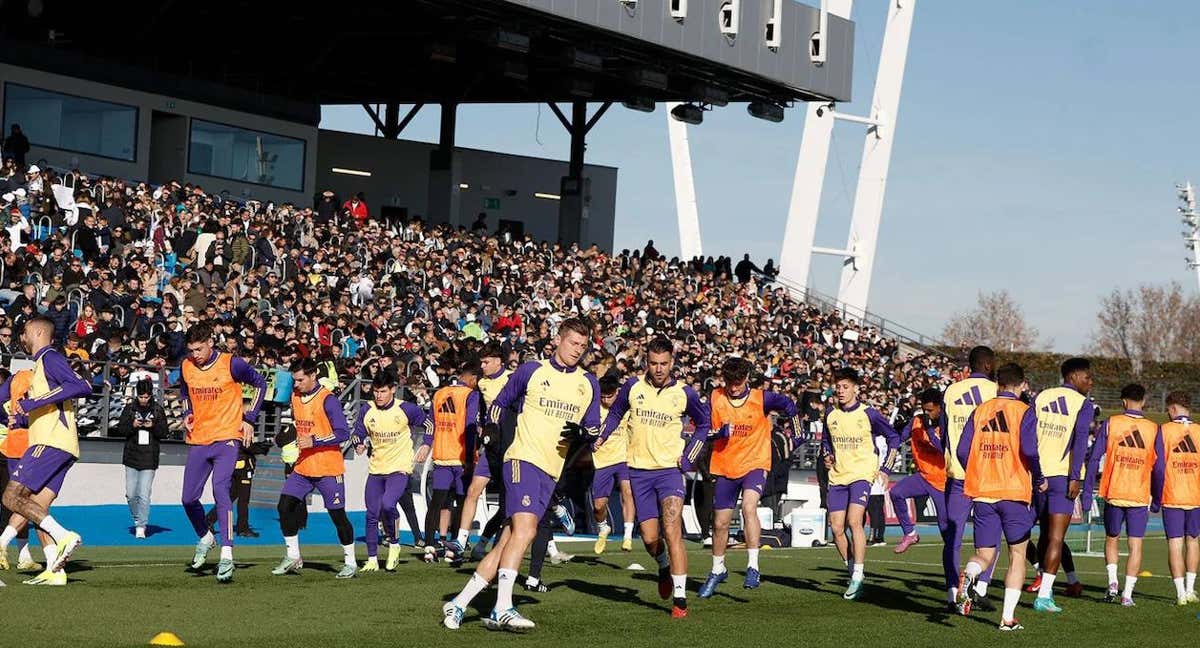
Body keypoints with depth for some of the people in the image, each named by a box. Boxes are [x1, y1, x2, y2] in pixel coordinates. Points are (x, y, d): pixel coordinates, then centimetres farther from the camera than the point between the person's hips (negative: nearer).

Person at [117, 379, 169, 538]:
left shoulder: (158, 410, 3)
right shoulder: (129, 409, 4)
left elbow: (164, 433, 4)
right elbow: (120, 429, 3)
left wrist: (153, 426, -14)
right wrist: (132, 425, -15)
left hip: (149, 459, -2)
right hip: (131, 457, 2)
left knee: (144, 495, -9)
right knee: (131, 495, 4)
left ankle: (141, 527, -1)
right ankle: (137, 519, 27)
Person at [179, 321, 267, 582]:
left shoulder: (231, 364, -9)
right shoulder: (186, 367, 4)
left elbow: (260, 384, 5)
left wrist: (249, 418, -1)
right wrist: (186, 415, 6)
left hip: (226, 437, -5)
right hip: (198, 441, 5)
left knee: (220, 490, -23)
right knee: (188, 499, 7)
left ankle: (226, 556, -26)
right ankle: (205, 537, 37)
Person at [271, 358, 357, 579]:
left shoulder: (328, 400, -13)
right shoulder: (295, 397, 8)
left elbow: (343, 434, -19)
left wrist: (314, 441, -24)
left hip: (329, 469, -6)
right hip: (303, 468, 6)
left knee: (338, 515, -1)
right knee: (285, 507, -6)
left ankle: (350, 563, 12)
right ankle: (293, 557, 5)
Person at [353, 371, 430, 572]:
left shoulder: (407, 409, -9)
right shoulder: (366, 410, -1)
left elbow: (429, 425, 6)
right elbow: (358, 433, 10)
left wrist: (426, 446, -5)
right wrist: (359, 445, -11)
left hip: (400, 467, -4)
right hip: (376, 468, 4)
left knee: (388, 504, -25)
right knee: (372, 514, 3)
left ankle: (394, 544, -1)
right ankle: (372, 559, 15)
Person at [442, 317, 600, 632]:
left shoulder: (588, 384, 13)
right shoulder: (531, 371, 3)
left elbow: (594, 428, 14)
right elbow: (500, 403, 13)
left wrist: (581, 432, -8)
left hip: (551, 472, 5)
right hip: (523, 459, -5)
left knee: (509, 540, 2)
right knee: (525, 528, -23)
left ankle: (459, 604, 9)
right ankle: (502, 609, -25)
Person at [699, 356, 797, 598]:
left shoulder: (762, 399, -7)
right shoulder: (715, 398, -2)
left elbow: (788, 406, 7)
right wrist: (720, 431, -22)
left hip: (754, 464, -3)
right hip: (725, 467, 3)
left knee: (749, 507, -29)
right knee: (720, 523, 10)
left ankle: (753, 567, -27)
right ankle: (717, 571, 32)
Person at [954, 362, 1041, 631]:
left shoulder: (980, 411, 8)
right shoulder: (1023, 412, -3)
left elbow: (962, 451, 2)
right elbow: (1029, 450, -16)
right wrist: (1039, 480, 0)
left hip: (981, 493, 3)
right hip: (1015, 493, -3)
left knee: (984, 555, 10)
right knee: (1017, 554, 9)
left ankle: (968, 575, -24)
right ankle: (1008, 617, 1)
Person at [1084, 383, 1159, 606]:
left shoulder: (1110, 423, -1)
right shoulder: (1154, 429, 2)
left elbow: (1094, 458, -4)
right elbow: (1159, 468, 3)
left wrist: (1087, 491, 2)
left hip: (1113, 494, 0)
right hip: (1140, 496, 0)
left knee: (1111, 539, 18)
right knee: (1135, 545, 4)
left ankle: (1112, 583, 2)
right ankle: (1127, 594, -1)